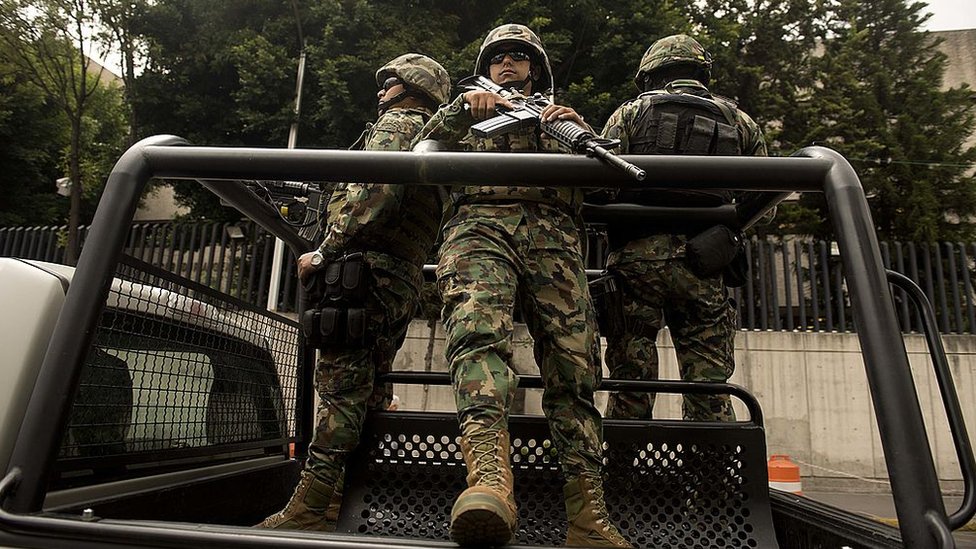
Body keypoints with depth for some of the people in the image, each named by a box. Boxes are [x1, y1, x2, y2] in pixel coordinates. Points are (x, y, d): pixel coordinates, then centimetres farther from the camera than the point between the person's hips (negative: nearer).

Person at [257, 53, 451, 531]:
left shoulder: (397, 124, 2)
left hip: (369, 269, -9)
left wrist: (325, 252, -14)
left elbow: (375, 191, -17)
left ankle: (310, 509, -13)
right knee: (367, 390, 10)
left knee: (340, 386, -13)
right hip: (405, 281, 10)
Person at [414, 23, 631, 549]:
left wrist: (582, 133, 1)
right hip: (480, 224, -1)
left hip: (553, 234, 2)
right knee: (478, 328, -32)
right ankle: (489, 475, -49)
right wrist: (461, 107, -4)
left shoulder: (560, 118, 37)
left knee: (572, 359, -15)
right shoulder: (470, 117, 35)